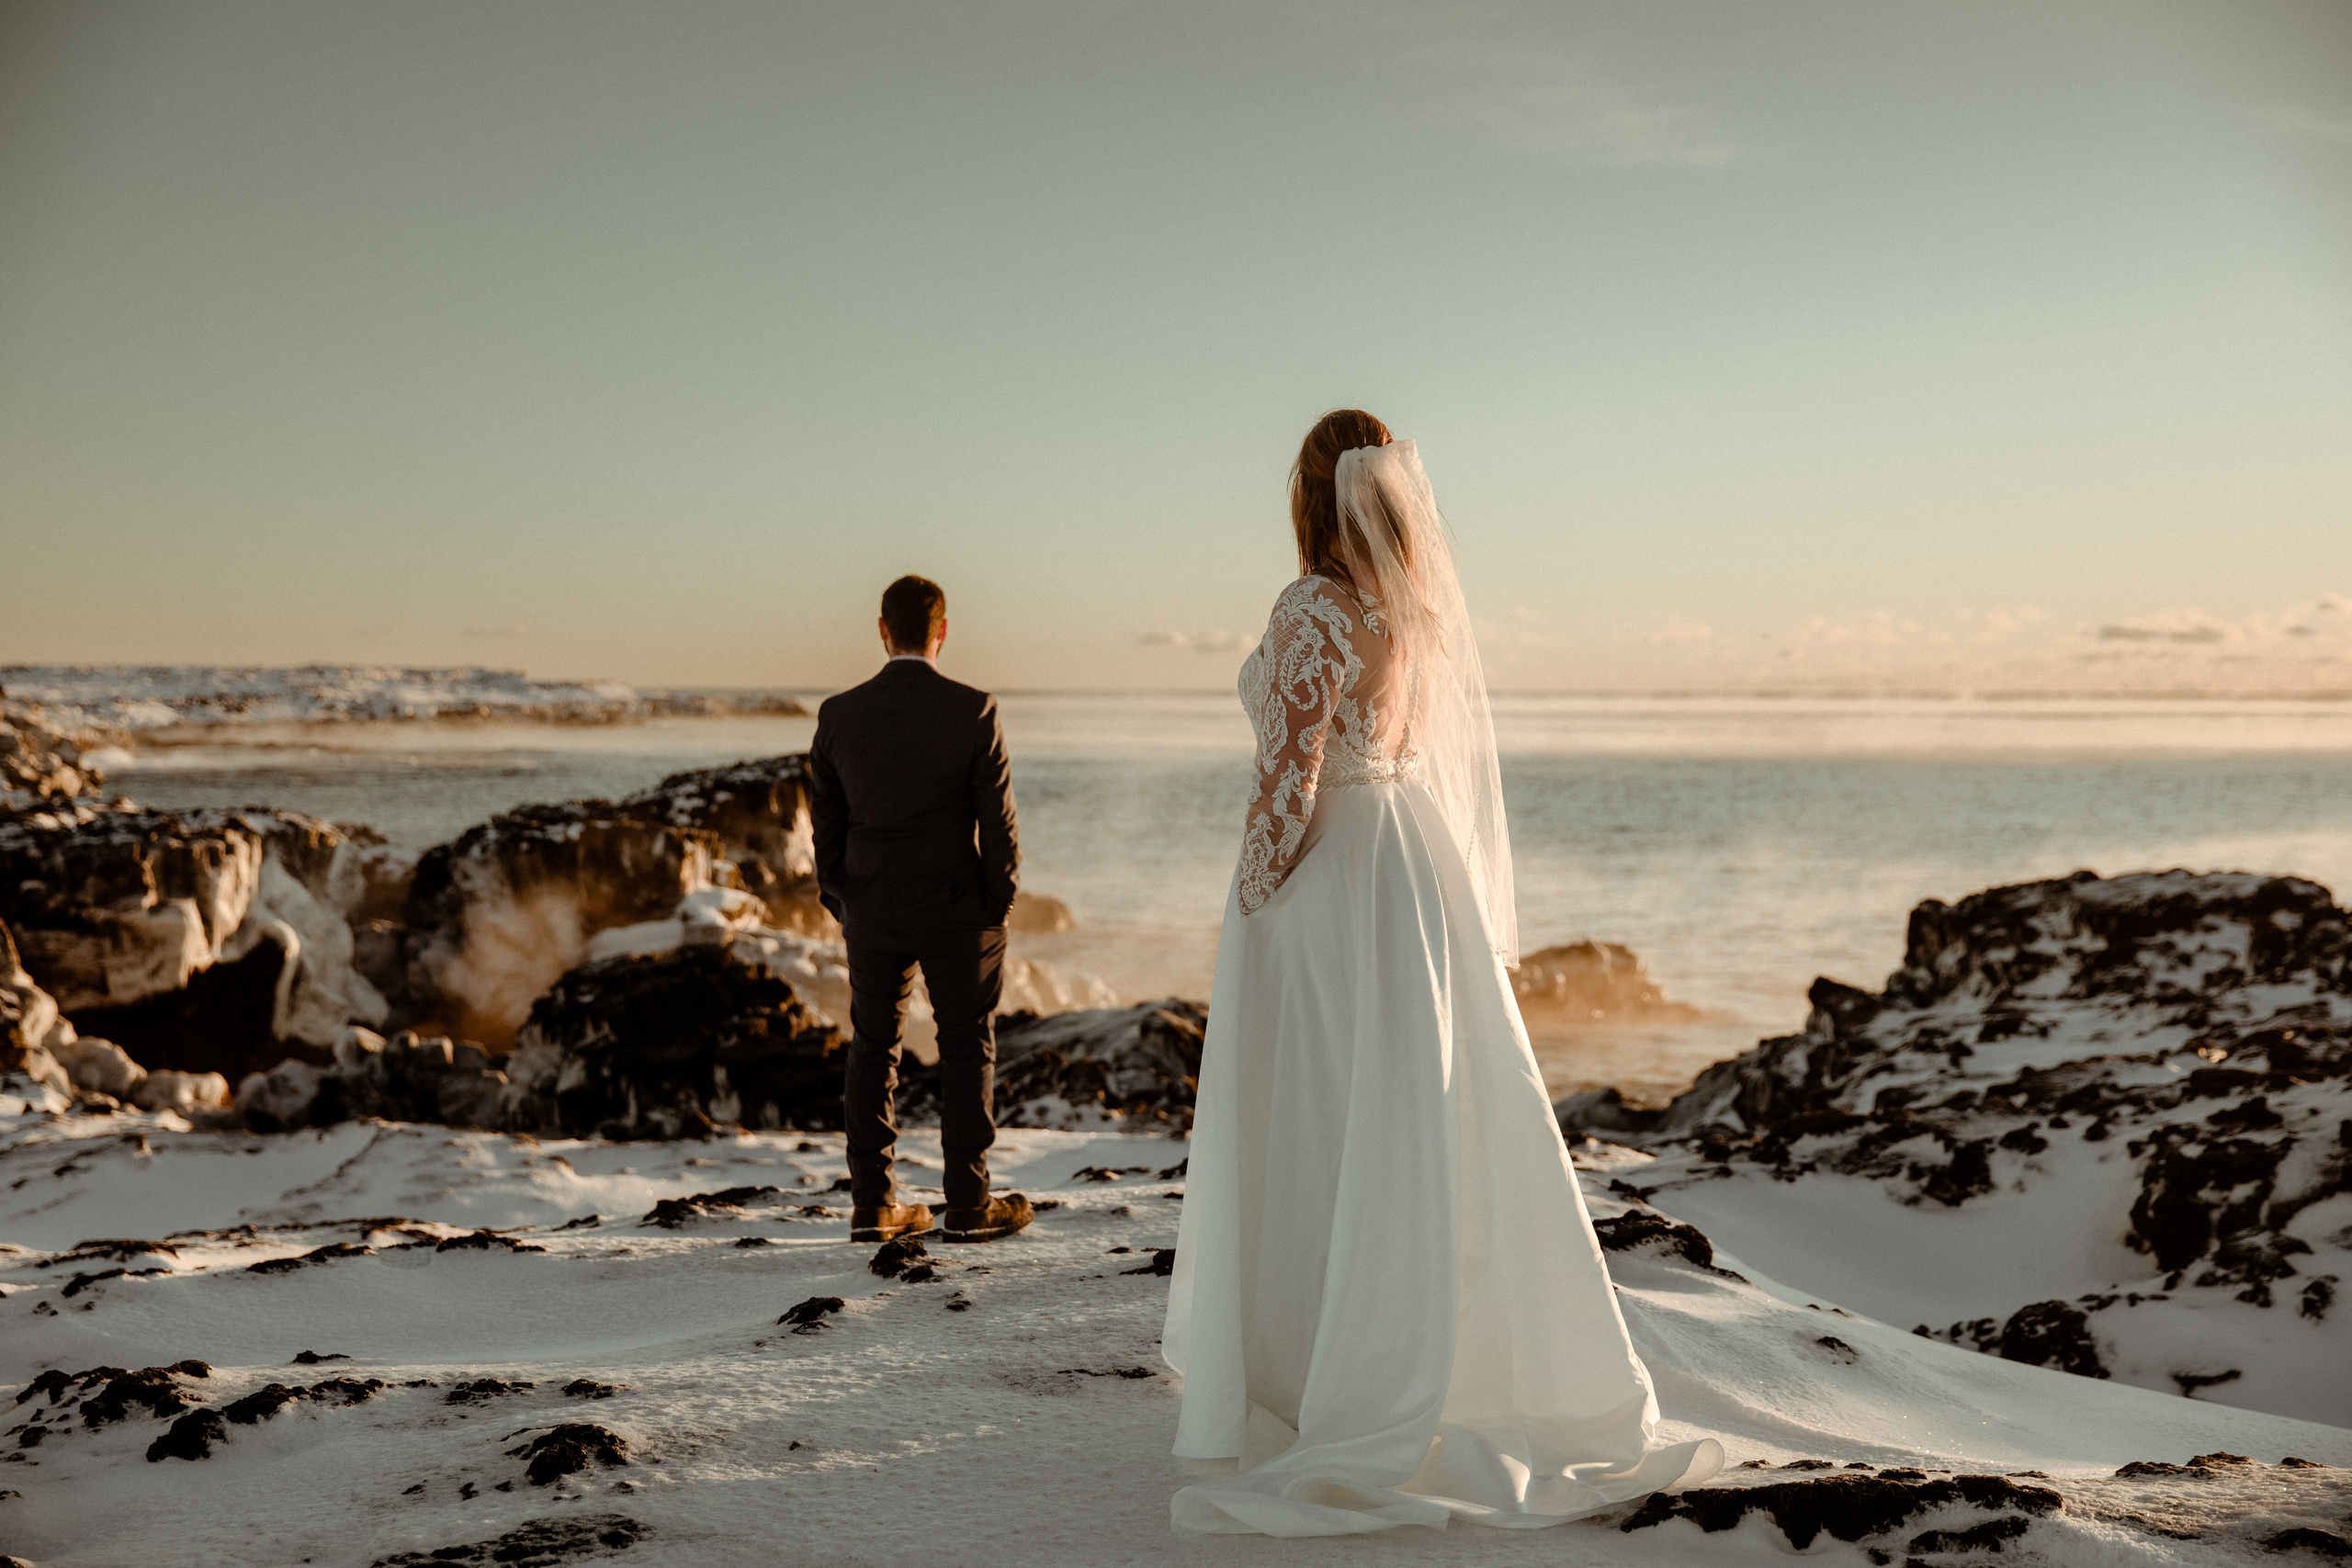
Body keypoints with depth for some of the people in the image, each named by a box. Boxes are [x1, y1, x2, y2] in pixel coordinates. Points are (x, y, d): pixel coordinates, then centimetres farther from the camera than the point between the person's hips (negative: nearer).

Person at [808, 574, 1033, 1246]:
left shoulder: (839, 713, -3)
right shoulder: (974, 711, -12)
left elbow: (826, 818, 4)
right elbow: (997, 816, -9)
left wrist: (839, 900, 14)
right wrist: (1001, 897, 3)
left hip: (872, 911, 3)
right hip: (958, 908, -3)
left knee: (872, 1047, 12)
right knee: (967, 1046, 8)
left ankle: (873, 1203, 14)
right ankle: (967, 1203, 11)